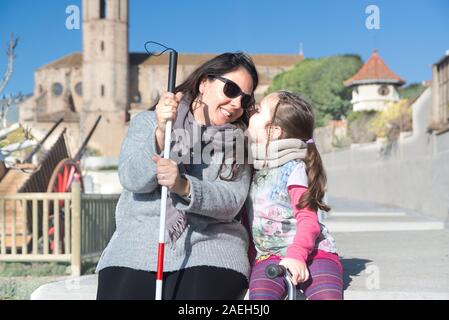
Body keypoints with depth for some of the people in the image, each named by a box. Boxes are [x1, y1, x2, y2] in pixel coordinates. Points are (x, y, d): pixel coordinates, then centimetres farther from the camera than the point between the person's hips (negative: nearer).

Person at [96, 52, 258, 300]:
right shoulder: (148, 122, 11)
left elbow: (231, 202, -3)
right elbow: (133, 180, -5)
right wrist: (162, 132, -19)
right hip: (139, 246, 0)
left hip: (210, 246, 0)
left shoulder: (239, 141, 13)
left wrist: (183, 187, -19)